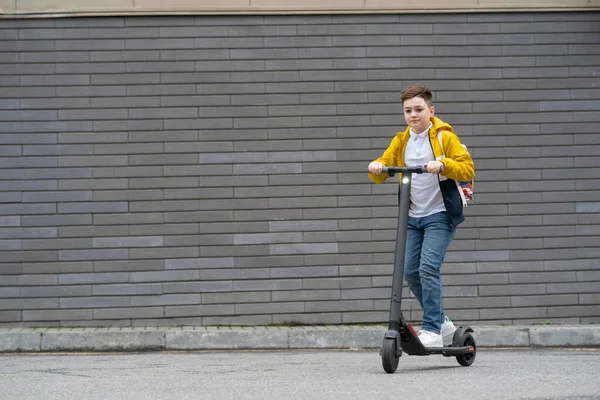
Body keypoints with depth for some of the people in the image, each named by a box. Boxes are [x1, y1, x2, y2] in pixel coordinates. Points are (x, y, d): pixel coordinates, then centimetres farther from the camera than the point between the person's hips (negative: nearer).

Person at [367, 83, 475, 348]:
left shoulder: (444, 136, -3)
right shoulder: (400, 141, 11)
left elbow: (468, 169, -11)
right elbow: (382, 173, 7)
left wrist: (442, 164, -28)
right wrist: (375, 167, -16)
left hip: (440, 215, -6)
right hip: (413, 217, 6)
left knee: (428, 267, -18)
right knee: (410, 271, 3)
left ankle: (432, 331, -13)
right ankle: (442, 322, 19)